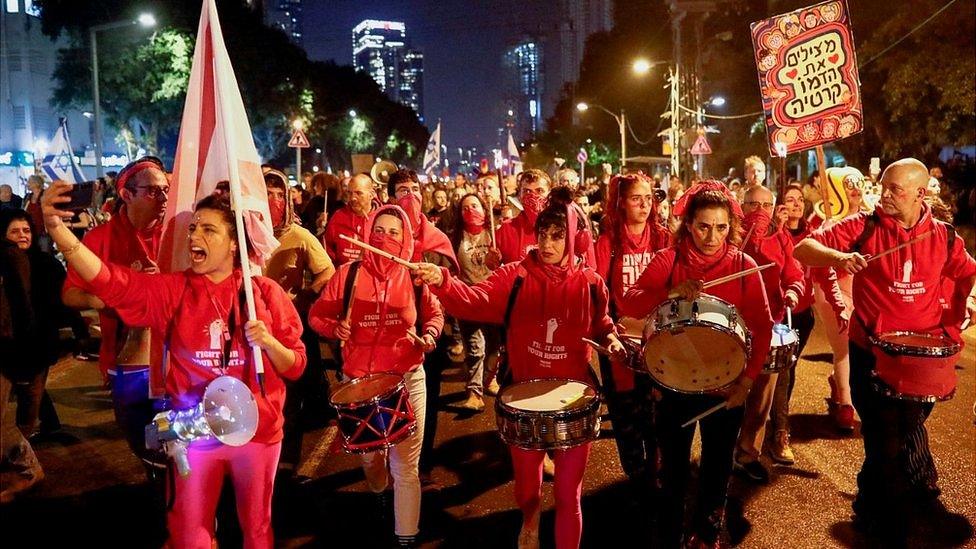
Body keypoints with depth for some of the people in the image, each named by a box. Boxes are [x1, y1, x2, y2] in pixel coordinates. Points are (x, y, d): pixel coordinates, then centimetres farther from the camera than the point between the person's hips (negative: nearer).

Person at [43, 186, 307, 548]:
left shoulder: (265, 292, -6)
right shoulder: (173, 290, -4)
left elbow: (296, 367, -4)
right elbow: (108, 281, -21)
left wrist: (269, 343, -23)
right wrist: (56, 227, -33)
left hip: (258, 431, -1)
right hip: (195, 433, 1)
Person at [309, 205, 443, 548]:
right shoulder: (349, 273, -4)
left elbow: (434, 315, 9)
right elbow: (317, 314, 1)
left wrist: (429, 335, -11)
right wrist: (335, 328, -19)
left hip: (407, 379, -1)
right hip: (359, 380, 2)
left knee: (406, 466, 0)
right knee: (368, 454, 22)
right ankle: (378, 494, 55)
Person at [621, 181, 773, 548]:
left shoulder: (744, 266, -6)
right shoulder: (668, 260, -7)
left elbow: (762, 327, -5)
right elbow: (630, 304, -18)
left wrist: (747, 379, -13)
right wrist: (672, 291, -34)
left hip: (725, 386, 1)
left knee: (717, 470, 18)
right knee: (673, 471, 12)